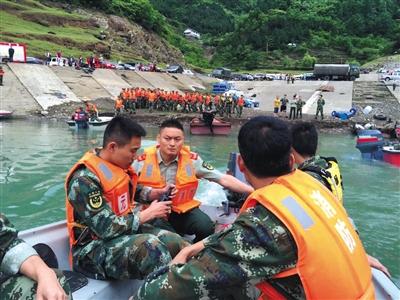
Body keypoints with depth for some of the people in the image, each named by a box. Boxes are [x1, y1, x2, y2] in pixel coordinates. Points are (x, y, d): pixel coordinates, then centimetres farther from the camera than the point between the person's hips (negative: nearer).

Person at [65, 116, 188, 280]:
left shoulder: (120, 166, 4)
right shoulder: (84, 179, -22)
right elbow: (107, 228, -25)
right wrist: (147, 214, -15)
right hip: (94, 248, -8)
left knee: (174, 241, -12)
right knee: (149, 245, -32)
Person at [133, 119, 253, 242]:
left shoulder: (192, 159, -6)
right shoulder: (143, 161, -8)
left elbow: (224, 179, -6)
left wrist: (253, 191, -13)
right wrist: (159, 192, -22)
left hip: (182, 209, 2)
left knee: (206, 227, -25)